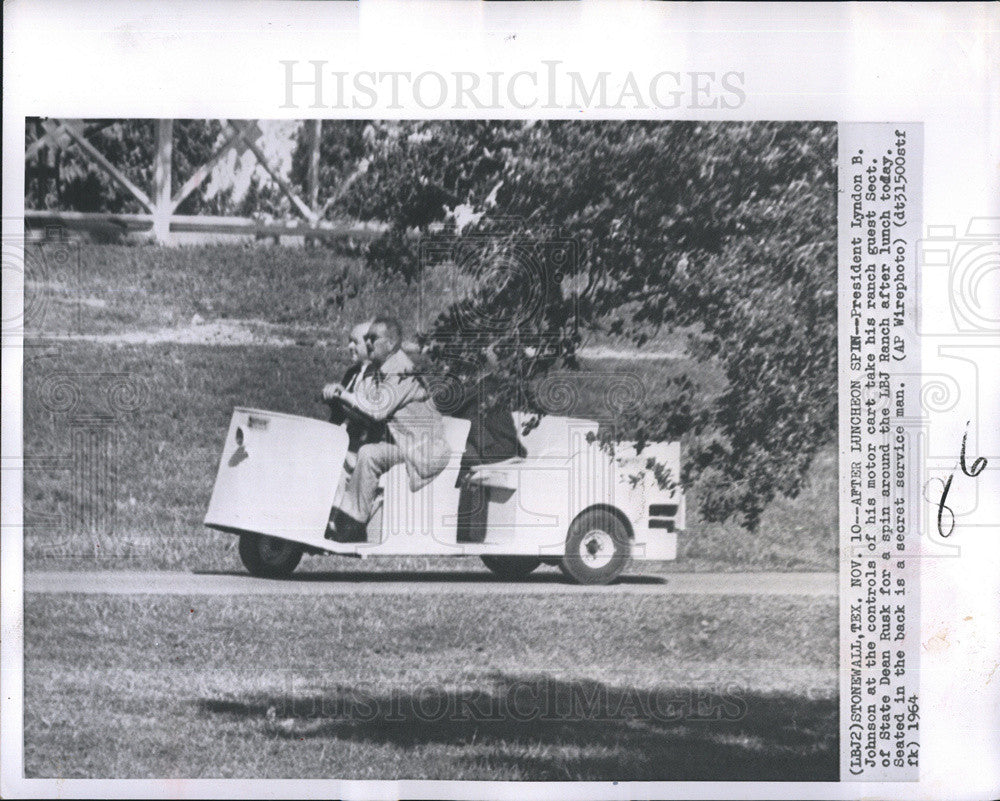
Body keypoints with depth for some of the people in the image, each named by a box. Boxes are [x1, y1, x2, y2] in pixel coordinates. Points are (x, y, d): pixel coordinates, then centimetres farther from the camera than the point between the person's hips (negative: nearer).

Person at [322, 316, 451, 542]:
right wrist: (336, 392, -11)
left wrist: (344, 394, -18)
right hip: (397, 443, 9)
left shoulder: (402, 373, -16)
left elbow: (378, 410, -25)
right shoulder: (373, 371, 12)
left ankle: (353, 523, -22)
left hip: (423, 449, -9)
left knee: (368, 454, -28)